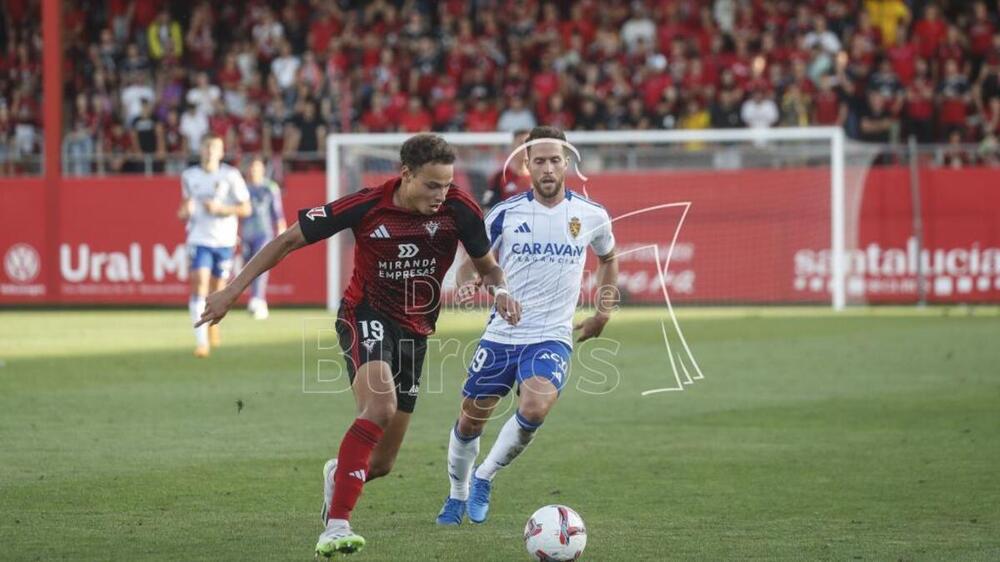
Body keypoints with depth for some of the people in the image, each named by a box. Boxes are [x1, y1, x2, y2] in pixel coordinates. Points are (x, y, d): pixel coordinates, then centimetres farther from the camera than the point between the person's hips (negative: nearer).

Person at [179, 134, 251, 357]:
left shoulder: (231, 176, -4)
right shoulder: (189, 176, 5)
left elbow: (246, 209, -4)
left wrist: (220, 208, -17)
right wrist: (184, 212, -3)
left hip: (224, 240, 0)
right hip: (199, 238, 0)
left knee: (218, 289, 9)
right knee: (199, 285, -16)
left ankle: (213, 322, 43)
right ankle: (201, 341, -20)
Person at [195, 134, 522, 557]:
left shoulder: (458, 209, -12)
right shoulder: (366, 206, -18)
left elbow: (486, 265, 5)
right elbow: (289, 241, -9)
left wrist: (500, 290, -19)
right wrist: (233, 290, -11)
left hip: (415, 330, 4)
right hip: (366, 316, -4)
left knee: (381, 463, 5)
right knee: (380, 406, -34)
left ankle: (338, 474, 44)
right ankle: (336, 527, -34)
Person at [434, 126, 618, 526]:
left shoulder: (591, 216, 0)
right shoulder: (505, 214, -4)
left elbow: (608, 257, 21)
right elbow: (474, 260, 8)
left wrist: (604, 311, 13)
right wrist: (466, 283, -15)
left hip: (552, 337, -1)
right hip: (501, 334, 1)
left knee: (535, 409, -26)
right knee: (471, 419, 6)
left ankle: (484, 478, -2)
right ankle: (457, 495, 32)